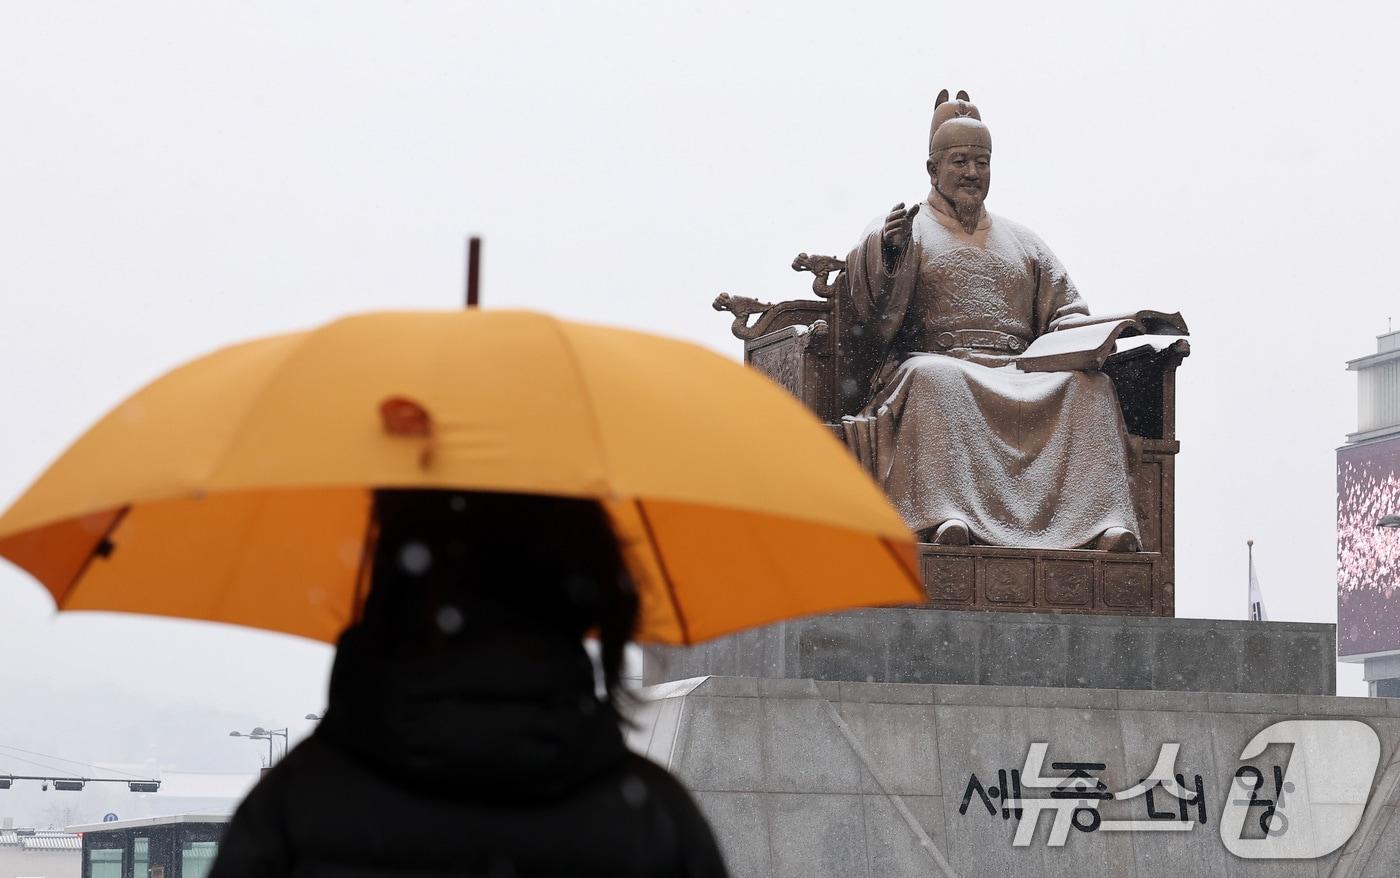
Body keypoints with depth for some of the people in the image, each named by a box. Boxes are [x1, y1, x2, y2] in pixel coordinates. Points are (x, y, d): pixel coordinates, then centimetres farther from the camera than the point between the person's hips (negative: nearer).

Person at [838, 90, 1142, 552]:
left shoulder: (1022, 242, 29)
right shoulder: (897, 229, 16)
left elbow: (1066, 313, 24)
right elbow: (868, 308, 1)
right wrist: (886, 252, -20)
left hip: (1024, 376, 4)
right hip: (941, 362, -4)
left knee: (1090, 385, -26)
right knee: (934, 377, -40)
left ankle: (1103, 521, -42)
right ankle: (947, 514, -56)